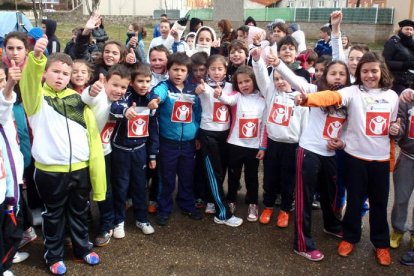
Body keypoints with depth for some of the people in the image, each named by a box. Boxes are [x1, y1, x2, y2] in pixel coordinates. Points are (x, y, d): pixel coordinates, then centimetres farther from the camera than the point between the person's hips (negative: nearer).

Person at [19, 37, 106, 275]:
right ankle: (54, 255, 32)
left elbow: (92, 135, 4)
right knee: (53, 215, 14)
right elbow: (29, 80, -27)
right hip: (50, 171, -3)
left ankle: (83, 248, 39)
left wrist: (96, 172, 0)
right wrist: (36, 56, -47)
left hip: (80, 168, 3)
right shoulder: (37, 98, -2)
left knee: (80, 213, 19)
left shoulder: (78, 99, 5)